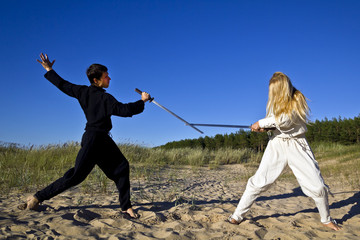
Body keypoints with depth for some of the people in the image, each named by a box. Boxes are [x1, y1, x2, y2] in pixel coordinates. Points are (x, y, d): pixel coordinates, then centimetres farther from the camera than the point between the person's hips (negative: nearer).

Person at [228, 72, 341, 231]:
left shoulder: (298, 100, -10)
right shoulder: (275, 101, 7)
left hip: (297, 145, -3)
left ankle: (326, 219, 25)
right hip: (277, 145, 3)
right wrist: (265, 127, -14)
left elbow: (283, 120, -23)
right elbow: (274, 122, 8)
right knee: (257, 182, -5)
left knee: (318, 186, -1)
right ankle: (237, 216, 3)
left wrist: (261, 123, -17)